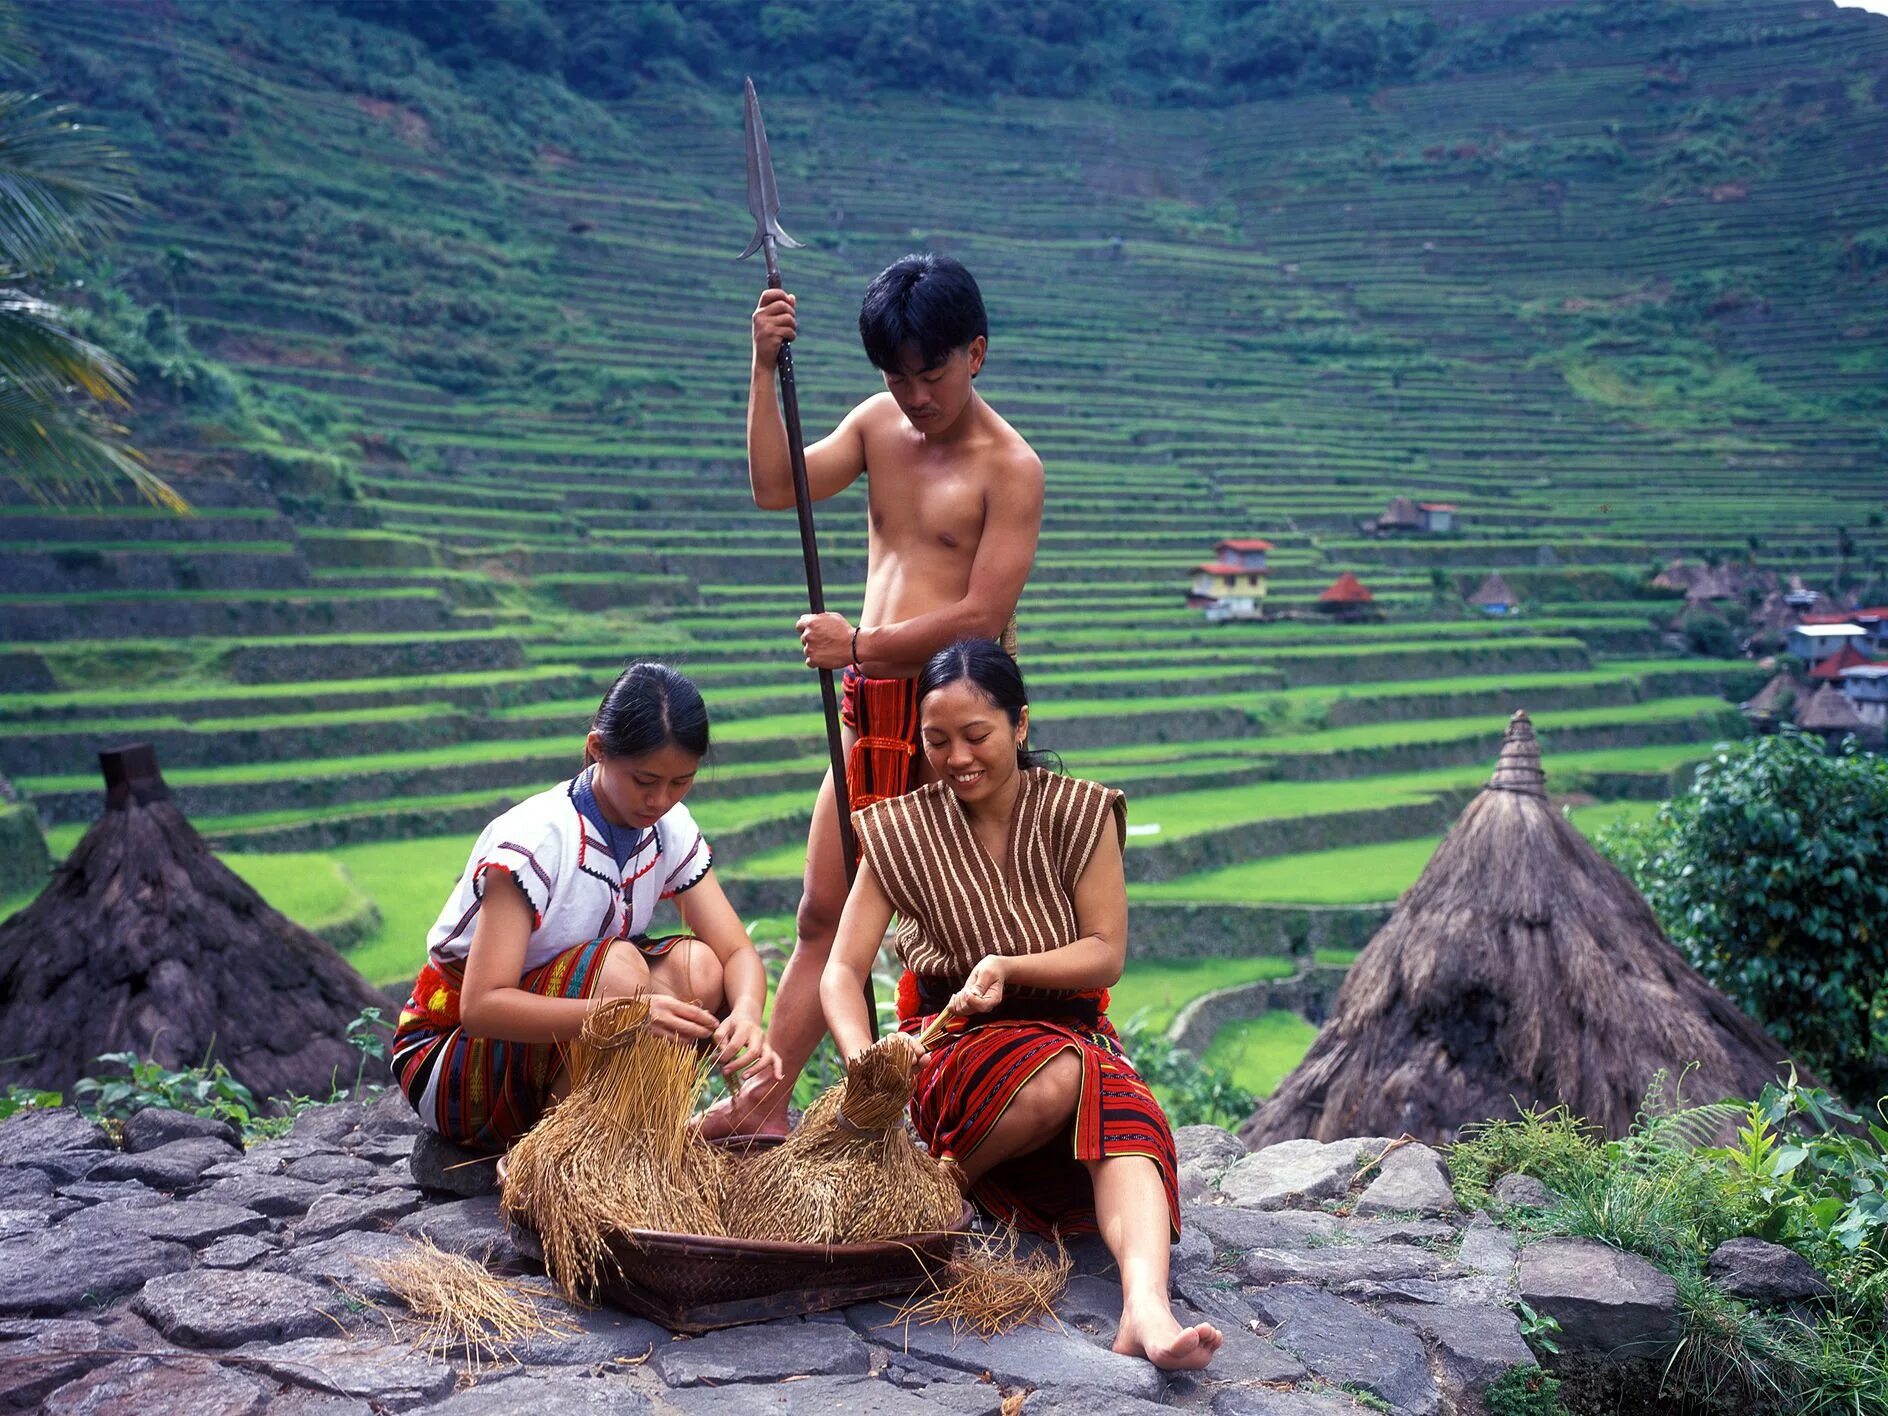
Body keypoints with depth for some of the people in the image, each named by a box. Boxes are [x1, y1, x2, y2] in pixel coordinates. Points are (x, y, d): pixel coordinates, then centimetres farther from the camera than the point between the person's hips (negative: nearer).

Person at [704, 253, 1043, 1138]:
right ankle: (765, 1100, 20)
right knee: (822, 912, 11)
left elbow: (986, 615, -16)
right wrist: (765, 368, -7)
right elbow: (773, 486, 1)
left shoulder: (1010, 467, -9)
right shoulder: (878, 423, 11)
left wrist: (861, 645, -17)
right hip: (872, 709, 6)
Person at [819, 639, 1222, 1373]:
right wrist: (864, 1059, -30)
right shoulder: (901, 832, -4)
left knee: (1124, 1112, -34)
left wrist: (1008, 966, -24)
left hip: (1071, 1027, 1)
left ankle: (1146, 1304, -52)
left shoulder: (1079, 813, -5)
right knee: (1060, 1076, -35)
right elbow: (842, 968, -9)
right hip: (953, 1040, -1)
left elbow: (1107, 953, -6)